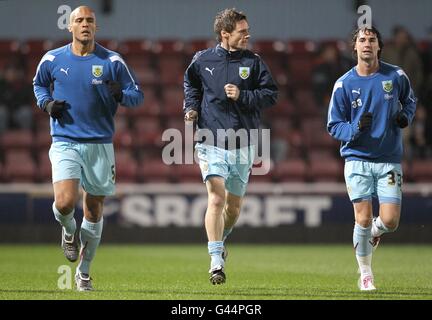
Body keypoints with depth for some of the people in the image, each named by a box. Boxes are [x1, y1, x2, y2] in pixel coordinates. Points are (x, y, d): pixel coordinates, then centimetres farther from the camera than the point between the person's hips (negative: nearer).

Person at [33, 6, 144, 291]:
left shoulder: (112, 61, -1)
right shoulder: (52, 59, 2)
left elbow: (137, 95, 4)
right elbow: (39, 84, 22)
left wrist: (121, 95, -18)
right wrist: (47, 103, 0)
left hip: (100, 144, 1)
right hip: (65, 143, -1)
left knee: (94, 211, 6)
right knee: (65, 202, -21)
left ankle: (84, 272, 23)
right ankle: (69, 230, 16)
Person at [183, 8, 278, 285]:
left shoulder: (253, 62, 2)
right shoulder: (203, 60, 2)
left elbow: (271, 94, 0)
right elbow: (191, 83, 22)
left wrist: (242, 96, -12)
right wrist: (191, 106, 5)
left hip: (243, 145, 2)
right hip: (212, 143, -2)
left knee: (234, 204, 11)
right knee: (216, 198, -17)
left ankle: (221, 239, 43)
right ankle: (216, 261, -15)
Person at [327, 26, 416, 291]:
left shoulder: (396, 76, 0)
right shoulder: (344, 84, -2)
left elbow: (410, 100, 20)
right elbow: (334, 126, 2)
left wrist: (406, 116, -2)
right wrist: (356, 128, -18)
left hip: (390, 160, 1)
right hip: (357, 159, -1)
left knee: (390, 221, -7)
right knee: (363, 219, -5)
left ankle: (374, 232, 31)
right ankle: (365, 274, 15)